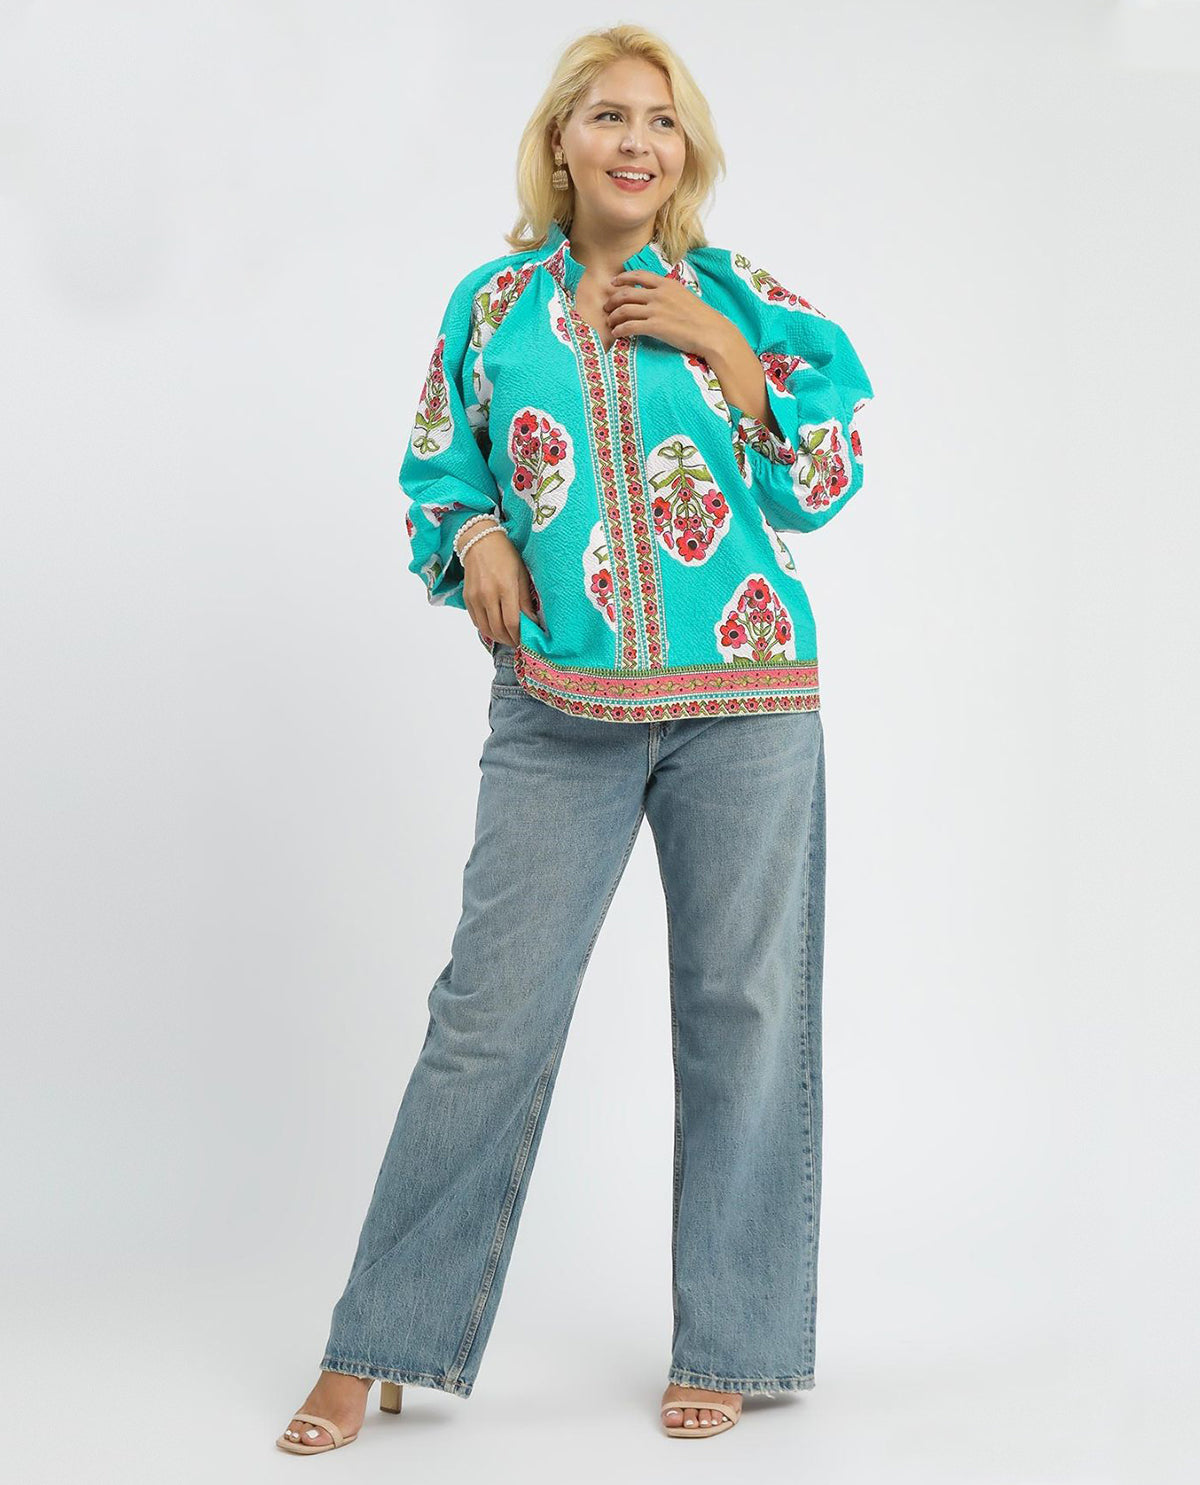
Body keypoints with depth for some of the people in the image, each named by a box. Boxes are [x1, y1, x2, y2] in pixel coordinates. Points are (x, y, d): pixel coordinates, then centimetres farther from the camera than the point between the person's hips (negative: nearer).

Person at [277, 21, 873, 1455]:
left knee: (743, 1006, 4)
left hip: (744, 702, 0)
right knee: (490, 1011, -2)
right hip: (560, 710, 0)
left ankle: (726, 1345, 20)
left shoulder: (738, 299, 7)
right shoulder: (495, 304, 9)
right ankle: (378, 1346, 12)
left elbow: (826, 481, 4)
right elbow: (438, 474, 16)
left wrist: (726, 352, -6)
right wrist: (475, 536, -5)